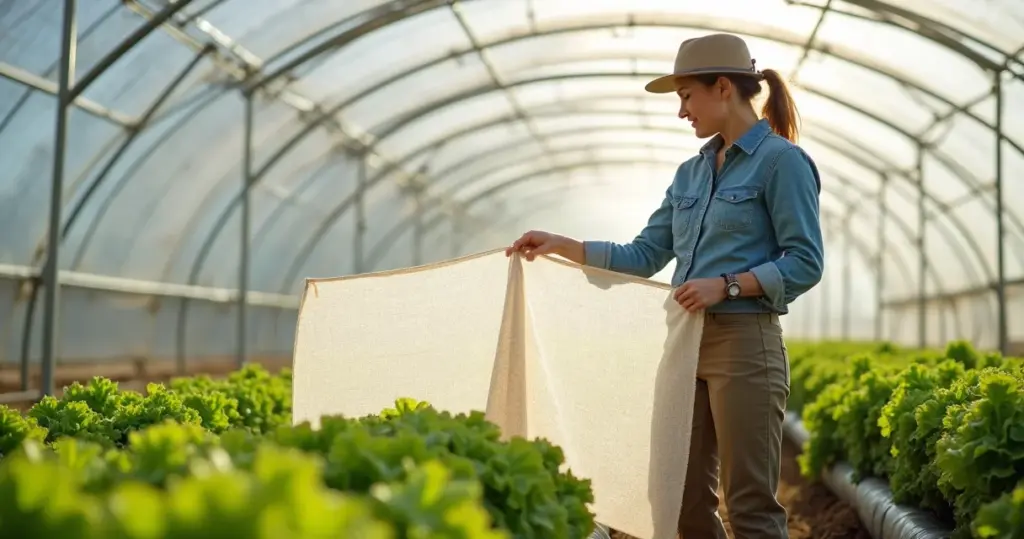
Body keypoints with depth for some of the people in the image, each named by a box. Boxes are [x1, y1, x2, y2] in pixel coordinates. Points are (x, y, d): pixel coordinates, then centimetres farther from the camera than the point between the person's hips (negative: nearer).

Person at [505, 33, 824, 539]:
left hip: (745, 345, -7)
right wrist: (561, 245, 7)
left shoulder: (781, 160, -6)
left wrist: (726, 285, -20)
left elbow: (805, 264, -10)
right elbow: (644, 256, 14)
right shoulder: (691, 172, 16)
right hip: (686, 342, 8)